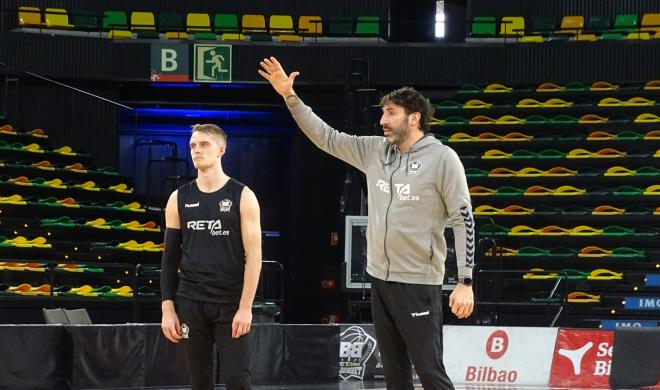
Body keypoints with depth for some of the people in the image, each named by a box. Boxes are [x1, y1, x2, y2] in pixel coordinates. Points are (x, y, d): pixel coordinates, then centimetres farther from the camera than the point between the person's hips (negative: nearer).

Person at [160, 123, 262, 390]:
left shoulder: (242, 196, -2)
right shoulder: (179, 199, 7)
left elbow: (253, 255, -5)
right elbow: (170, 257, 10)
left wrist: (245, 306, -13)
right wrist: (168, 308, 2)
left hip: (231, 304, -3)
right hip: (190, 303, 3)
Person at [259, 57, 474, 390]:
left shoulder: (442, 158, -10)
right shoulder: (374, 150, 7)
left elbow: (463, 220, -10)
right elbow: (326, 137, 12)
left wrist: (465, 282, -14)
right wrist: (290, 96, 4)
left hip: (418, 284, -6)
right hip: (380, 279, 6)